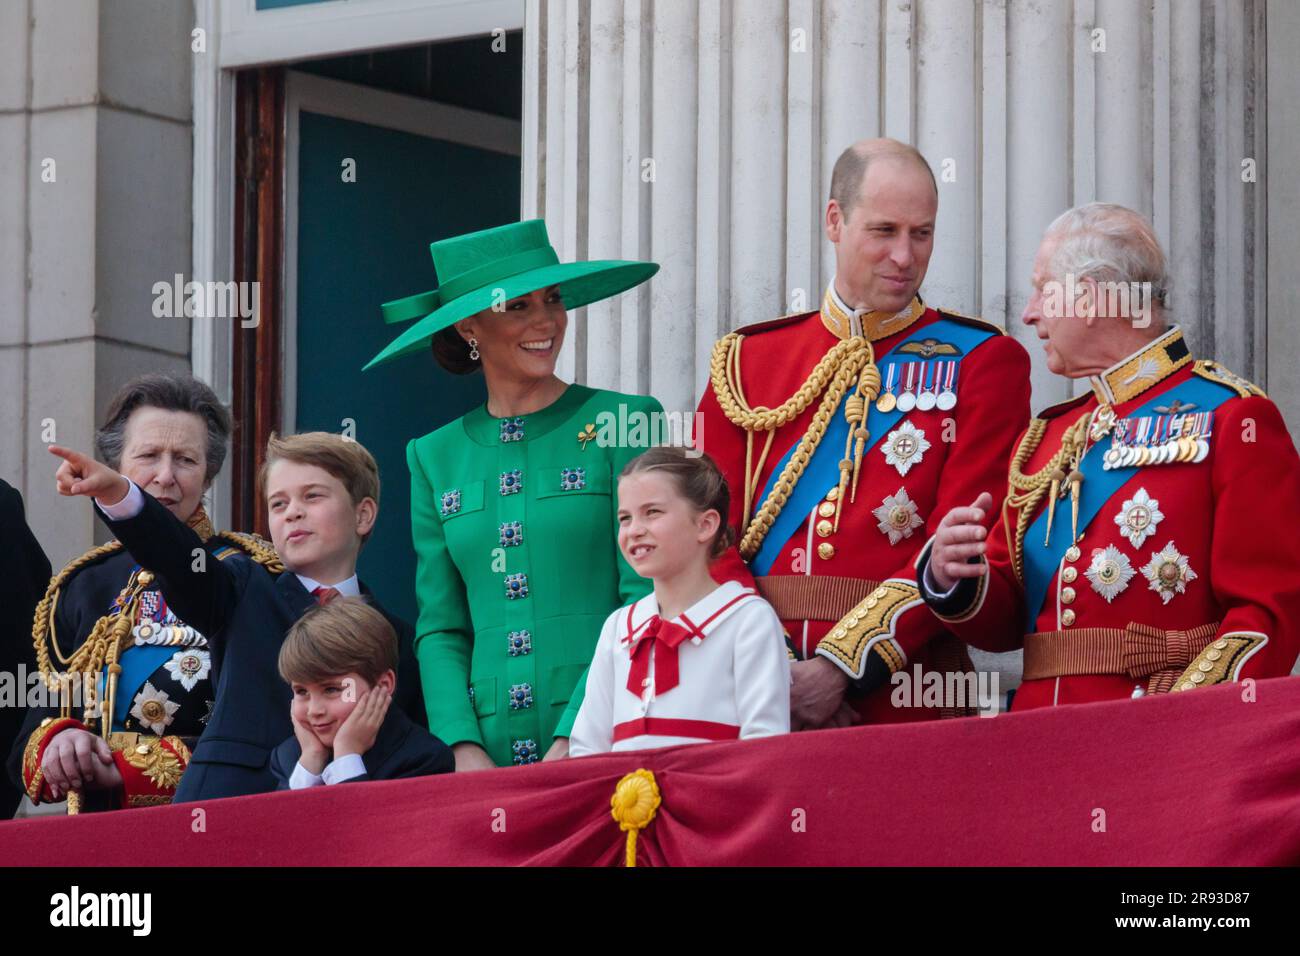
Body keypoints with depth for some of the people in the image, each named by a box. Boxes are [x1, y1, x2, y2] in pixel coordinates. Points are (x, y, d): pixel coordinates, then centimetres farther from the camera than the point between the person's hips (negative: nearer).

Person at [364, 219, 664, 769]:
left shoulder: (620, 424, 2)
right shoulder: (435, 457, 13)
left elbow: (646, 600, -5)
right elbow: (439, 627, 12)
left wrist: (577, 738, -14)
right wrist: (464, 748, -5)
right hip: (488, 753, 3)